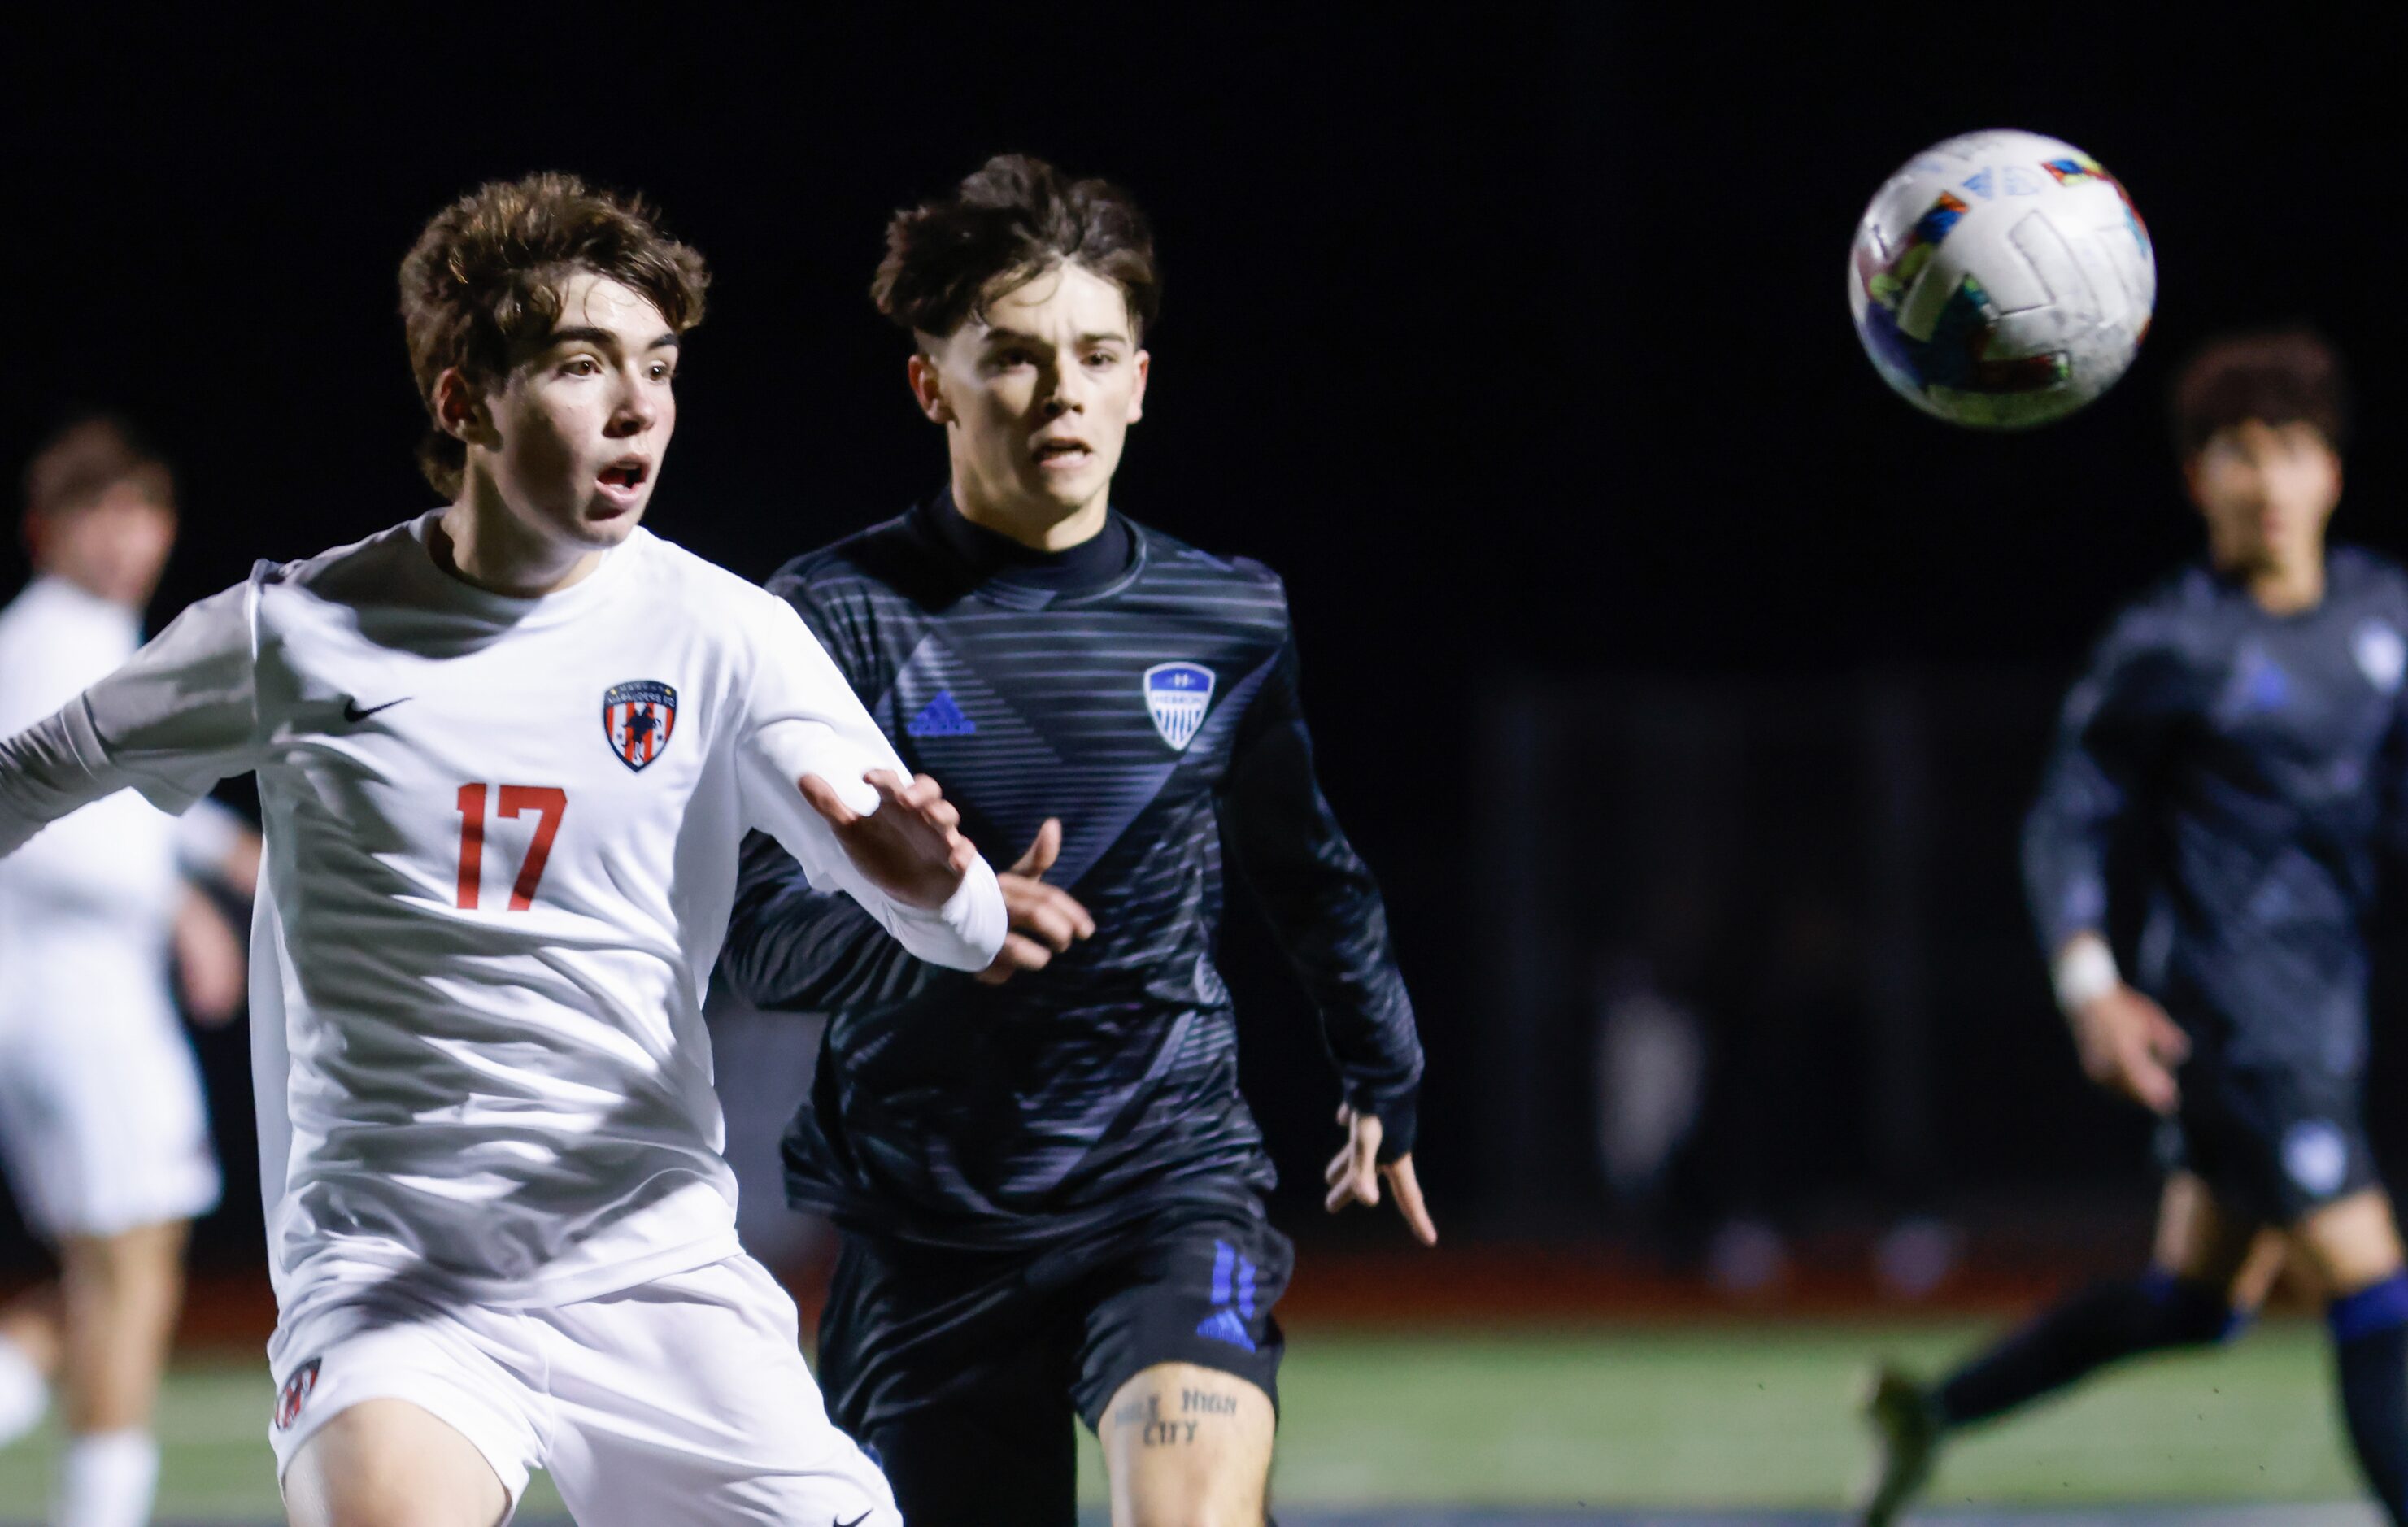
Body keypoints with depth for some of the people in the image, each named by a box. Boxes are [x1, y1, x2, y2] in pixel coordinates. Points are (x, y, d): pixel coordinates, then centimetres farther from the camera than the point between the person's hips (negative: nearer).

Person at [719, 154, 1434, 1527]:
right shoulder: (839, 617, -4)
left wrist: (1387, 1080, 38)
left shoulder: (1234, 621, 5)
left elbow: (1311, 869, 24)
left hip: (1174, 1186, 0)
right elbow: (765, 931, -12)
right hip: (929, 1230, 0)